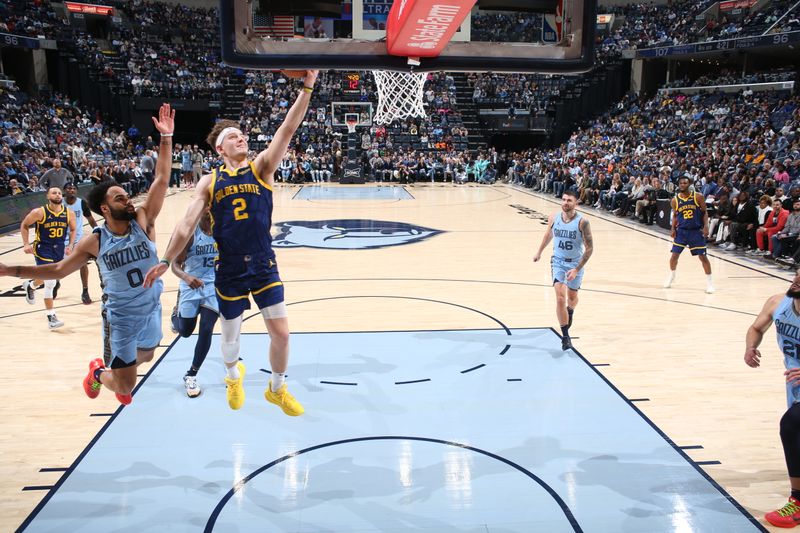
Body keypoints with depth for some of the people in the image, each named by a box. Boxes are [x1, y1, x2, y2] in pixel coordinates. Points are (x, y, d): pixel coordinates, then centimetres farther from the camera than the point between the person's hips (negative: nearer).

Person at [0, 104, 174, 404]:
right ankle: (98, 373, 34)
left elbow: (161, 180, -20)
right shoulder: (95, 242, -12)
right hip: (120, 317, -3)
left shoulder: (142, 221, -11)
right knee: (125, 386, 0)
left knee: (145, 356, 28)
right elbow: (59, 269, 1)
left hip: (152, 310, 3)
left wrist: (166, 138, -29)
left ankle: (113, 368, 60)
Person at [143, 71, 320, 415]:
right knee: (230, 333, 14)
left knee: (281, 331, -3)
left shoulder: (261, 167, 1)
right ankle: (233, 375, 48)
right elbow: (187, 225, 5)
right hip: (229, 270, 1)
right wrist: (166, 261, 4)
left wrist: (307, 87, -20)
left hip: (264, 265, 0)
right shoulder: (210, 182, 3)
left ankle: (277, 389, 23)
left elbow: (288, 129, -11)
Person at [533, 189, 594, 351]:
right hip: (558, 261, 1)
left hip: (575, 263, -1)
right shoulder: (553, 218, -10)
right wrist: (539, 252, 23)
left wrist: (577, 269, -23)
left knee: (572, 297, 17)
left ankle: (570, 312, 54)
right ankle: (565, 336, -6)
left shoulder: (582, 222, -20)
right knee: (560, 298, -12)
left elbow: (589, 248, -17)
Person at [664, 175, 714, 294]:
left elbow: (704, 212, -1)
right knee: (674, 255, 4)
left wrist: (705, 226, -13)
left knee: (702, 256, -2)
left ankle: (709, 282, 7)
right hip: (681, 230, 2)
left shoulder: (698, 197, -7)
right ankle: (671, 277, 28)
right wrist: (673, 228, -2)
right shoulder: (675, 200, -1)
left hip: (696, 231, -2)